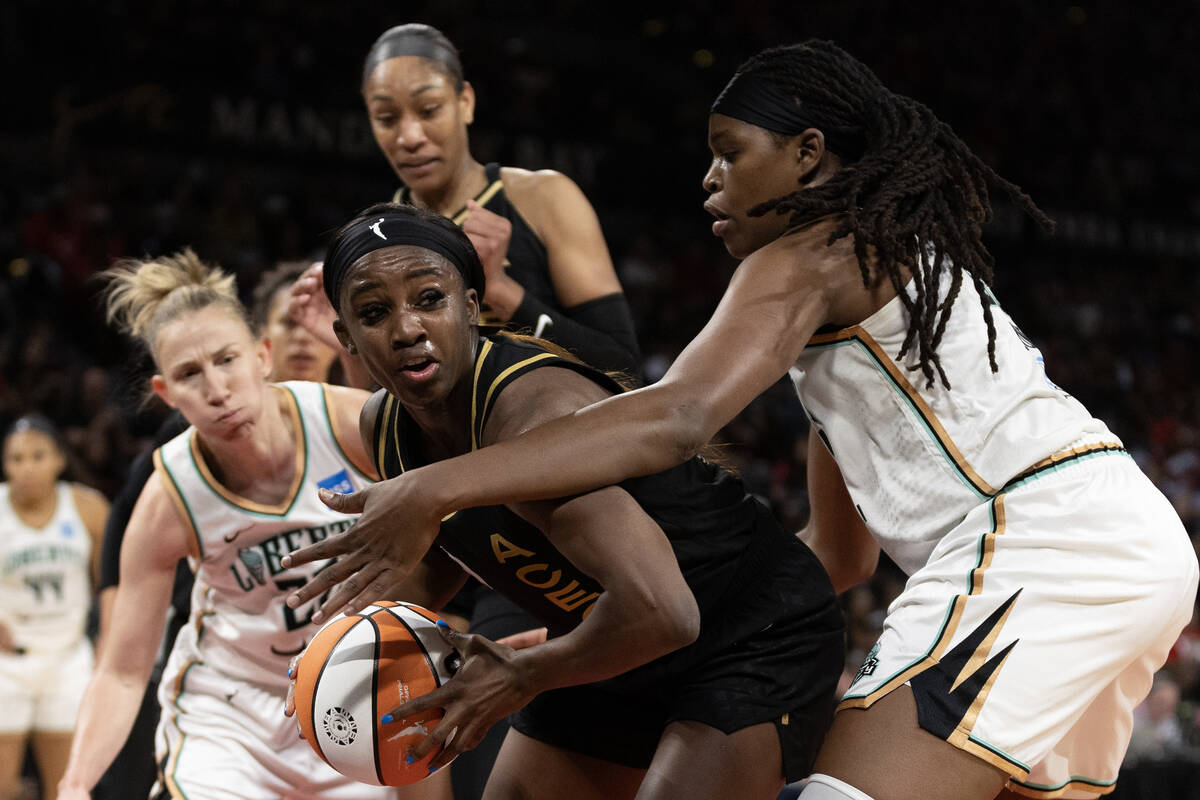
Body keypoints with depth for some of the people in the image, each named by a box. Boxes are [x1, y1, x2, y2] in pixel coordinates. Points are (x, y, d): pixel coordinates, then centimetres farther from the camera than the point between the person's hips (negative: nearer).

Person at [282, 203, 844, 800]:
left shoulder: (534, 416, -33)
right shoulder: (383, 426, -5)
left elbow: (659, 614, -42)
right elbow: (439, 553, 18)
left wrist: (522, 677, -27)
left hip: (760, 638, -8)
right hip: (616, 661, 9)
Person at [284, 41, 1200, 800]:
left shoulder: (809, 253, -2)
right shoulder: (885, 256, 27)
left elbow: (677, 418, -22)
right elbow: (842, 549, 27)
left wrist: (438, 487, -25)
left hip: (1042, 539, -10)